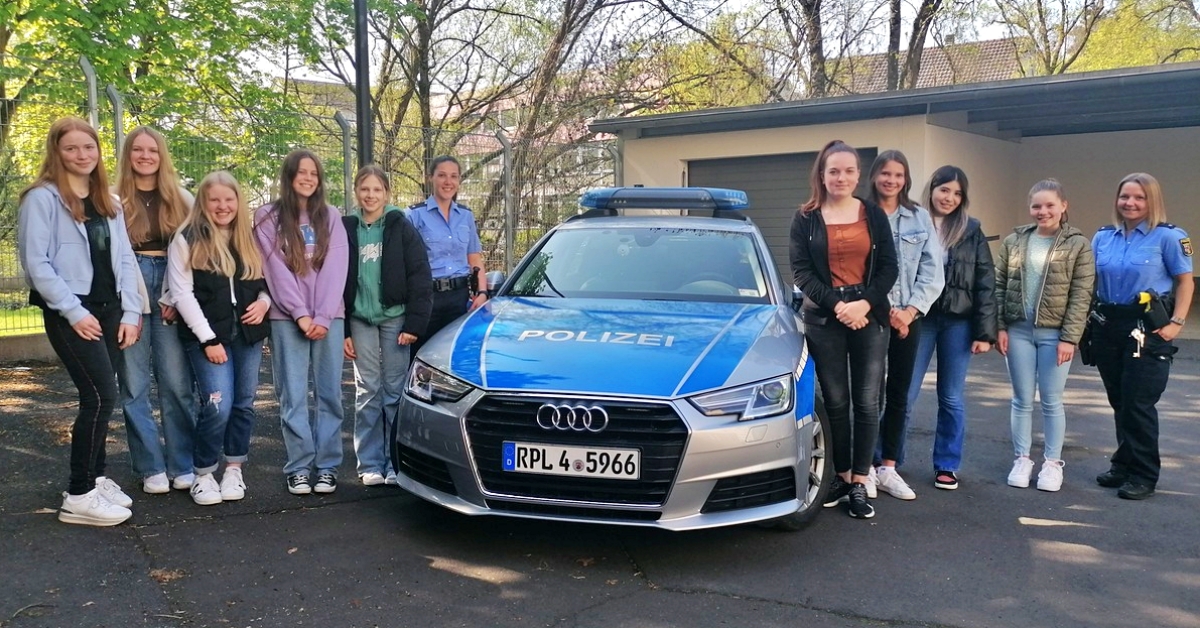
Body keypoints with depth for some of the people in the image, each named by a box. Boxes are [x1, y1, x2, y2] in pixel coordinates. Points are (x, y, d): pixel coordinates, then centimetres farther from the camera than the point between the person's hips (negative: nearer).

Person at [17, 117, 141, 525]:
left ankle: (94, 477, 22)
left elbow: (125, 259, 13)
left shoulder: (109, 203, 15)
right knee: (101, 396, -13)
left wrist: (130, 312, 3)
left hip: (108, 310, 7)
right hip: (70, 313, -6)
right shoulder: (42, 198, -6)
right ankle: (79, 496, -6)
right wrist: (74, 312, -15)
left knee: (98, 398, 9)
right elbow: (36, 262, -12)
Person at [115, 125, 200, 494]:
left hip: (173, 295, 0)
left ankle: (183, 466, 6)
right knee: (134, 385, 1)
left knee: (177, 383, -1)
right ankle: (151, 468, 9)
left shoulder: (182, 199, 11)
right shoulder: (114, 200, 7)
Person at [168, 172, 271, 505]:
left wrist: (263, 302, -4)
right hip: (207, 336, -4)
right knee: (218, 405, -13)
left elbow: (266, 281, 20)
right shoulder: (187, 240, -2)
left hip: (248, 334, 4)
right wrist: (208, 339, -12)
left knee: (244, 403, 7)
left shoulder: (250, 238, 11)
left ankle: (234, 470, 21)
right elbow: (182, 293, -7)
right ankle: (203, 475, 5)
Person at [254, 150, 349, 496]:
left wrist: (322, 316, -10)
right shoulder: (268, 216, 6)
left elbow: (336, 268, 1)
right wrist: (301, 314, -12)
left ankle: (328, 465, 8)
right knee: (293, 395, -2)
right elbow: (276, 270, -3)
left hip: (328, 317, 2)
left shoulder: (330, 216, 11)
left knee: (329, 393, 3)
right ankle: (298, 467, 4)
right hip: (287, 318, -2)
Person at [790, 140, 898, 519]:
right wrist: (837, 305, -14)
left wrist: (864, 304, -14)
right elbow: (800, 270, -3)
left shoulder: (874, 215, 6)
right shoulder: (806, 219, 3)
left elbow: (889, 267, 2)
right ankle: (841, 476, 17)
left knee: (867, 402, 0)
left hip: (869, 317, 1)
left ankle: (859, 483, 7)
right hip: (823, 319, 0)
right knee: (835, 401, 5)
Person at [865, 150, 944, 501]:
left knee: (898, 395, 8)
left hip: (908, 317, 3)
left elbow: (933, 272, 4)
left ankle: (888, 468, 17)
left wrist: (911, 310, -8)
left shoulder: (920, 218, 7)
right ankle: (867, 466, 10)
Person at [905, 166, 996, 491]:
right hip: (918, 319, -2)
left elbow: (985, 283, 2)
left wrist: (985, 332, -3)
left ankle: (947, 465, 21)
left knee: (952, 398, 9)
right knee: (904, 394, 0)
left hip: (958, 322, 2)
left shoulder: (972, 231, 4)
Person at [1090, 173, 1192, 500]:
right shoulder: (1103, 237, 9)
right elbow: (1091, 281, 15)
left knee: (1138, 404, -4)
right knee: (1119, 402, 13)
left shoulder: (1168, 236, -6)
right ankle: (1123, 465, 25)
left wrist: (1176, 322, -11)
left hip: (1148, 329, -5)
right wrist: (1088, 317, 6)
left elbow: (1185, 280, -4)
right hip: (1107, 326, 5)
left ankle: (1143, 475, 8)